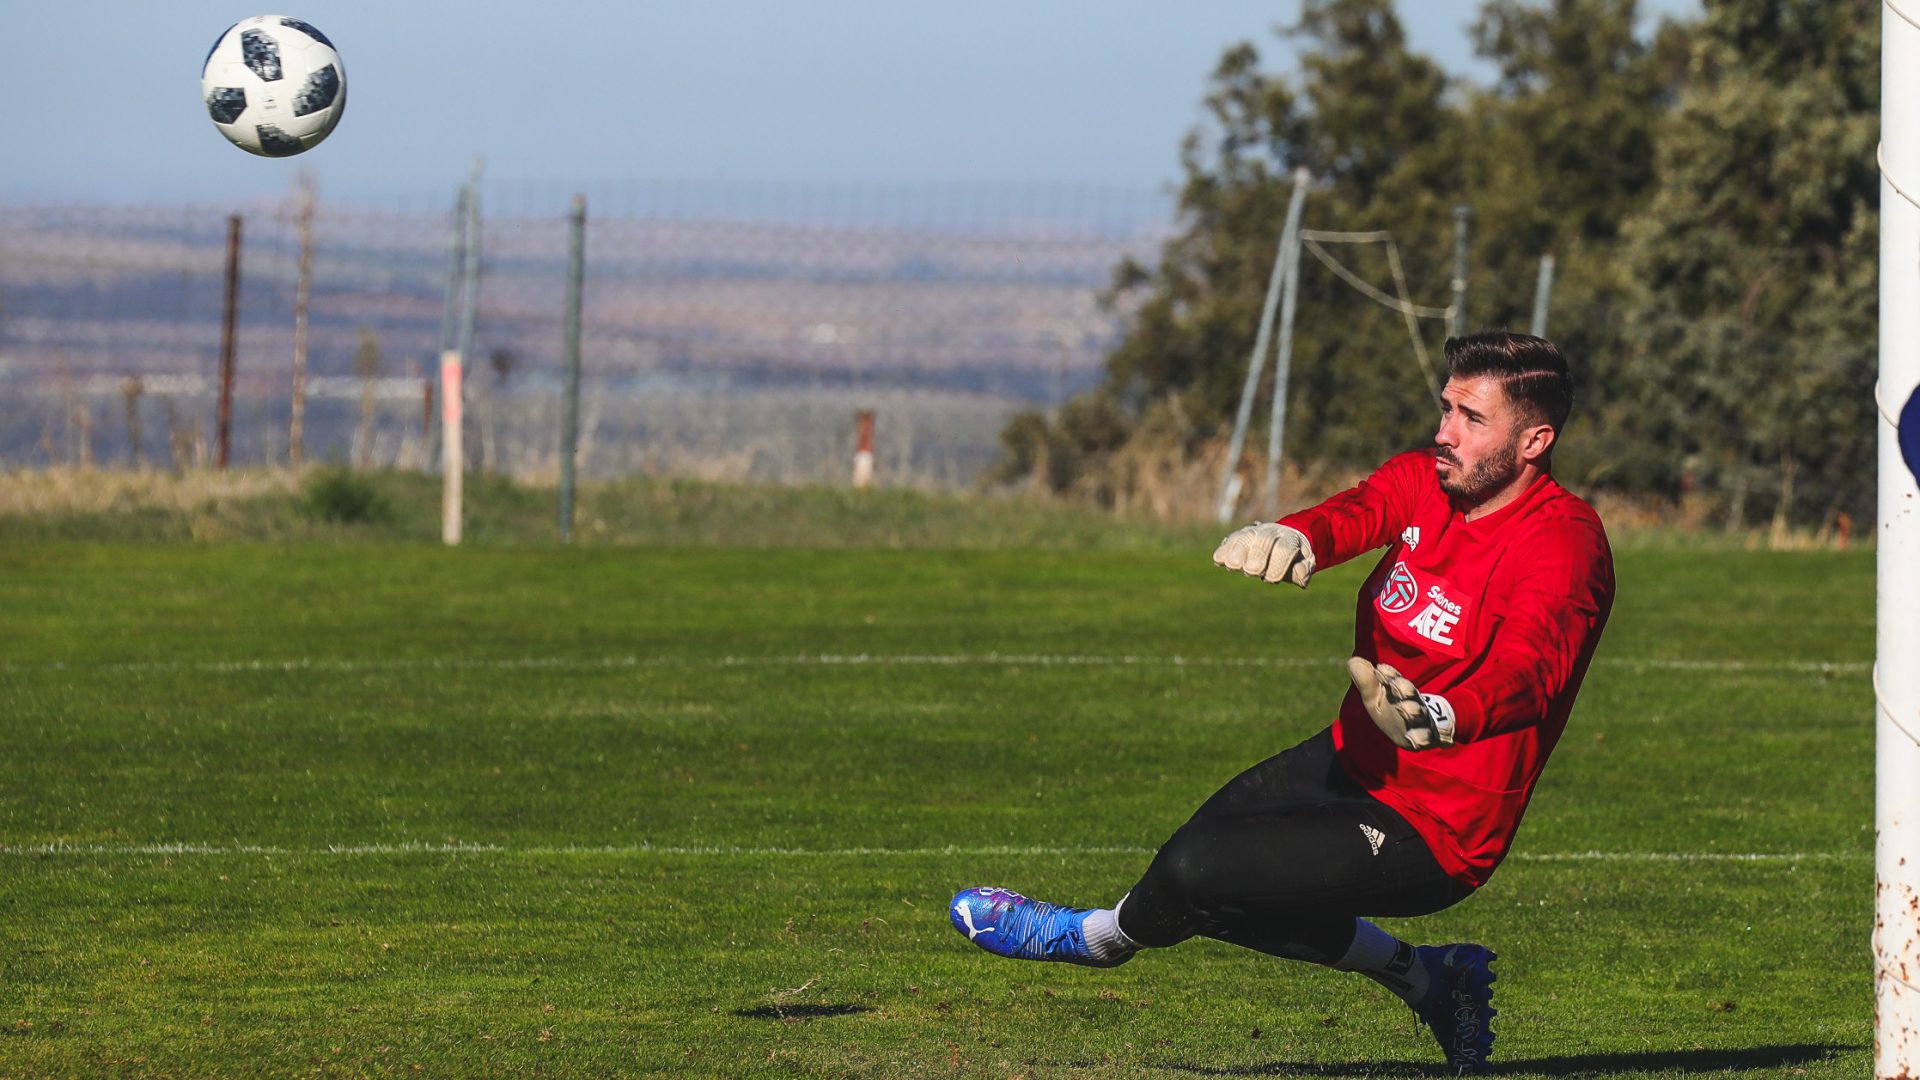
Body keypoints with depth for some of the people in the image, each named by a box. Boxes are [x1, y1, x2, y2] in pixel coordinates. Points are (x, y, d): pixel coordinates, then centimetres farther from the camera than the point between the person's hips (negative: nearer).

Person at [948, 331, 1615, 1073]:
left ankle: (1098, 936, 18)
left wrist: (1434, 717, -65)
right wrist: (1291, 536, -49)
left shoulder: (1562, 544, -24)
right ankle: (1422, 978, 28)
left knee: (1197, 871, -19)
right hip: (1352, 761, 9)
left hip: (1436, 834, -9)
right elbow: (1357, 511, -22)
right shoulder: (1424, 481, -1)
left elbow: (1525, 674, -42)